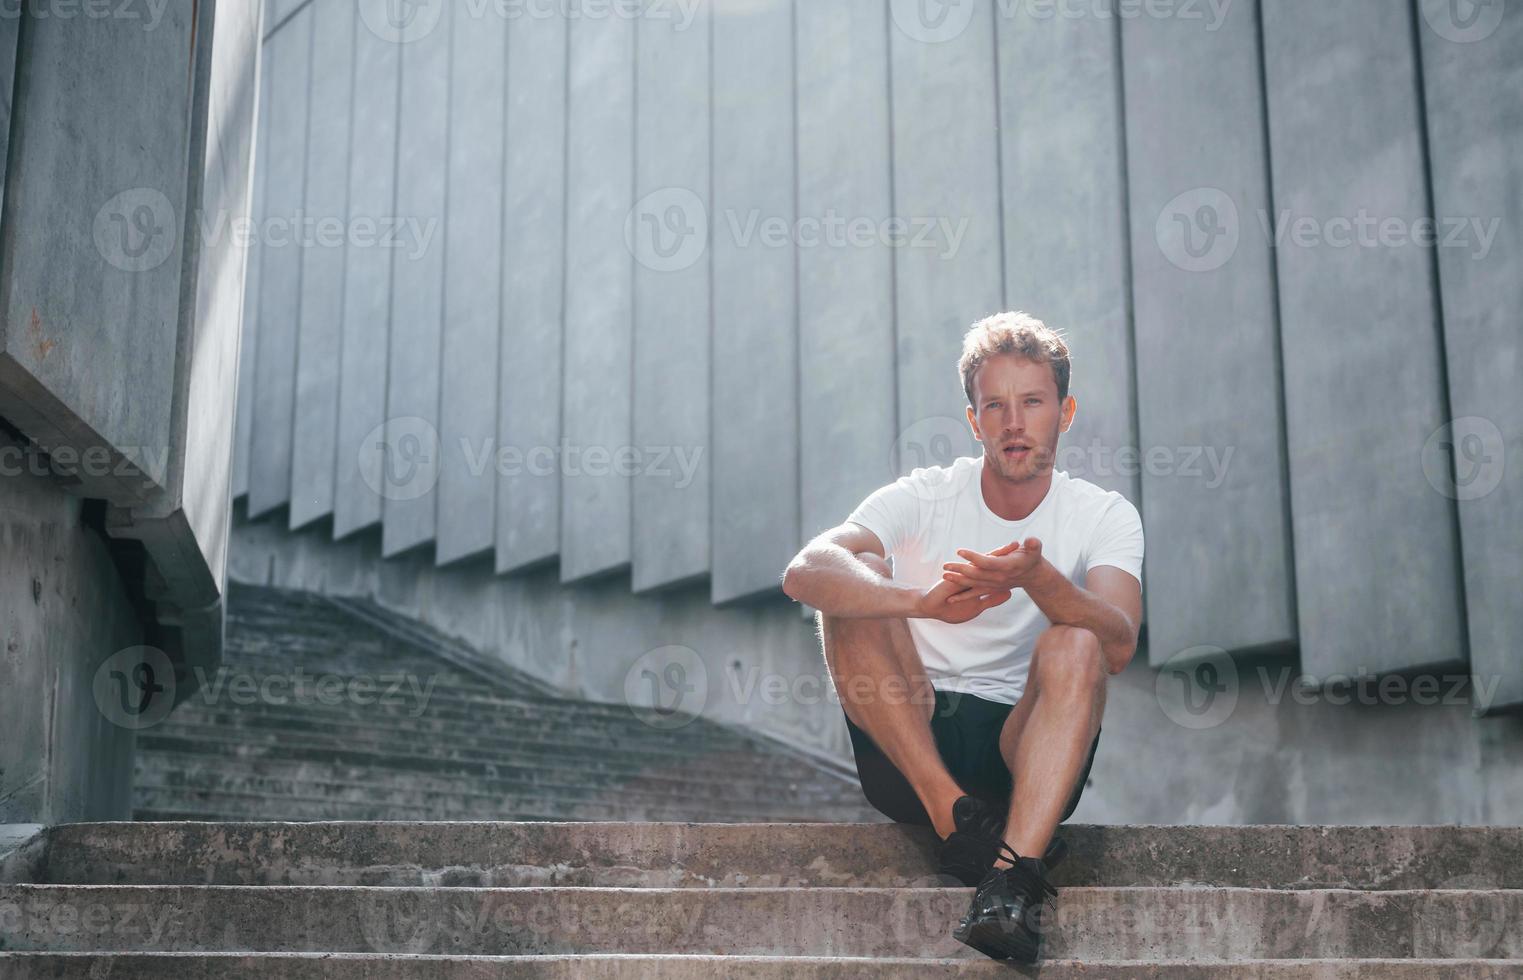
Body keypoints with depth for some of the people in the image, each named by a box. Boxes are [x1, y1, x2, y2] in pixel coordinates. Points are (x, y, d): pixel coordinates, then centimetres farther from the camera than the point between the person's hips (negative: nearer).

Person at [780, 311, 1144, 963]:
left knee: (1074, 645, -29)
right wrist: (924, 602, -39)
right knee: (857, 590, -20)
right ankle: (958, 818, -26)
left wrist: (1038, 578, -39)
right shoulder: (923, 498, -2)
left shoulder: (1105, 517, 0)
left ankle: (1011, 879, -41)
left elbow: (1118, 647, -19)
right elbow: (804, 572, -21)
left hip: (1026, 752, 0)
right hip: (907, 753, 1)